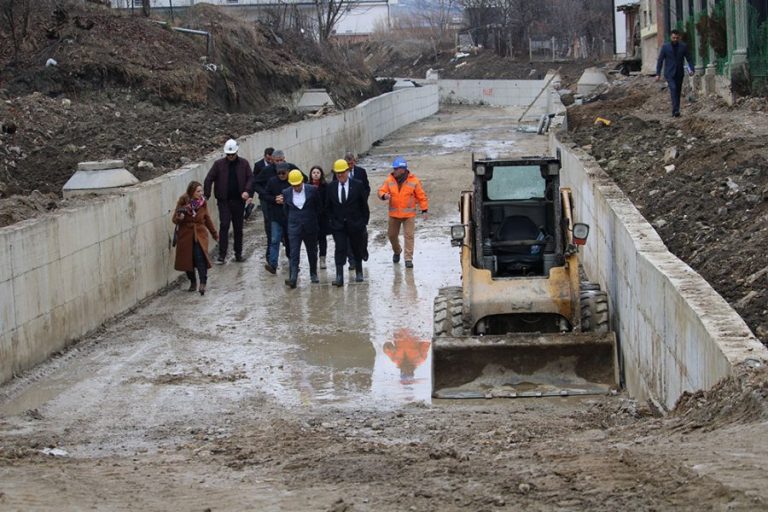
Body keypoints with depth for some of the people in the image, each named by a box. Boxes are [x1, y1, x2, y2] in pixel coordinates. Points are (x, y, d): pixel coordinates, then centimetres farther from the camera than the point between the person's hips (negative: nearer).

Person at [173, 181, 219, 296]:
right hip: (185, 235, 0)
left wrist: (214, 233, 23)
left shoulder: (203, 203, 2)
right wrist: (179, 218, -26)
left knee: (200, 257, -18)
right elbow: (174, 219, -2)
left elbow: (207, 219, 16)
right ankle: (193, 283, 23)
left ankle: (203, 284, -23)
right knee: (187, 260, 3)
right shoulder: (182, 202, -6)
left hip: (200, 235, 0)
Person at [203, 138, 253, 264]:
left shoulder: (244, 163, 3)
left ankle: (238, 254, 20)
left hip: (239, 200, 2)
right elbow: (209, 179, -1)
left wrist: (247, 191, -17)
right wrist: (206, 196, -7)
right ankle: (222, 255, -9)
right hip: (224, 201, -2)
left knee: (238, 227, 9)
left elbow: (250, 178, 0)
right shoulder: (219, 164, -1)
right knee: (224, 225, -10)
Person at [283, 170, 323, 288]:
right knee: (294, 254, -10)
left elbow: (319, 207, 5)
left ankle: (313, 274, 33)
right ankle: (292, 278, -18)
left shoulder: (312, 190, -7)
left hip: (310, 228, 0)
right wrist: (290, 223, 11)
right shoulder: (286, 193, -2)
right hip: (294, 228, 0)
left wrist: (314, 220, 9)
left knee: (312, 252, 15)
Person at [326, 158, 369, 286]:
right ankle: (339, 277, -14)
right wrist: (331, 221, 2)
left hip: (355, 224, 0)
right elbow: (328, 207, 9)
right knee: (340, 250, -9)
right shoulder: (331, 187, 1)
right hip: (338, 225, 0)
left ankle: (359, 272, 33)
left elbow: (364, 205, 0)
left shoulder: (358, 185, -5)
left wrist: (364, 222, -2)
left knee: (357, 248, 13)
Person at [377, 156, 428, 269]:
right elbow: (381, 191, 1)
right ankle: (397, 251, 40)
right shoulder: (389, 180, 0)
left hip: (409, 214, -3)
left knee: (409, 236, -6)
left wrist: (424, 209, -3)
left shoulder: (413, 181, -7)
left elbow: (421, 196, -1)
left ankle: (408, 258, -2)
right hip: (394, 214, 3)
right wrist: (384, 195, -23)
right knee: (392, 234, 12)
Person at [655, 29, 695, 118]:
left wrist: (691, 69, -12)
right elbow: (660, 60, 1)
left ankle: (675, 112, 14)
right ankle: (676, 110, -29)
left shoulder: (683, 46, 4)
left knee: (678, 92, 5)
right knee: (673, 89, -21)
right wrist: (658, 74, -5)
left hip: (679, 73, 3)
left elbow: (689, 59, 4)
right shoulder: (665, 46, -1)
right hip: (669, 73, -3)